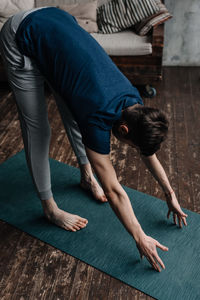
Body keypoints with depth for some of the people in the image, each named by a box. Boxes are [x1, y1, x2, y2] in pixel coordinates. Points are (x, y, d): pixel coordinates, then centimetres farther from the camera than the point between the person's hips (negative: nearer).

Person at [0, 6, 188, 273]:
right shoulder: (99, 118, -31)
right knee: (37, 129, -5)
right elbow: (114, 191, -24)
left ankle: (86, 176, 33)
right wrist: (140, 238, -16)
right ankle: (50, 207, 9)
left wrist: (170, 195, 10)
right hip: (22, 38, -7)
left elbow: (148, 152, 5)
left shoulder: (135, 104, -12)